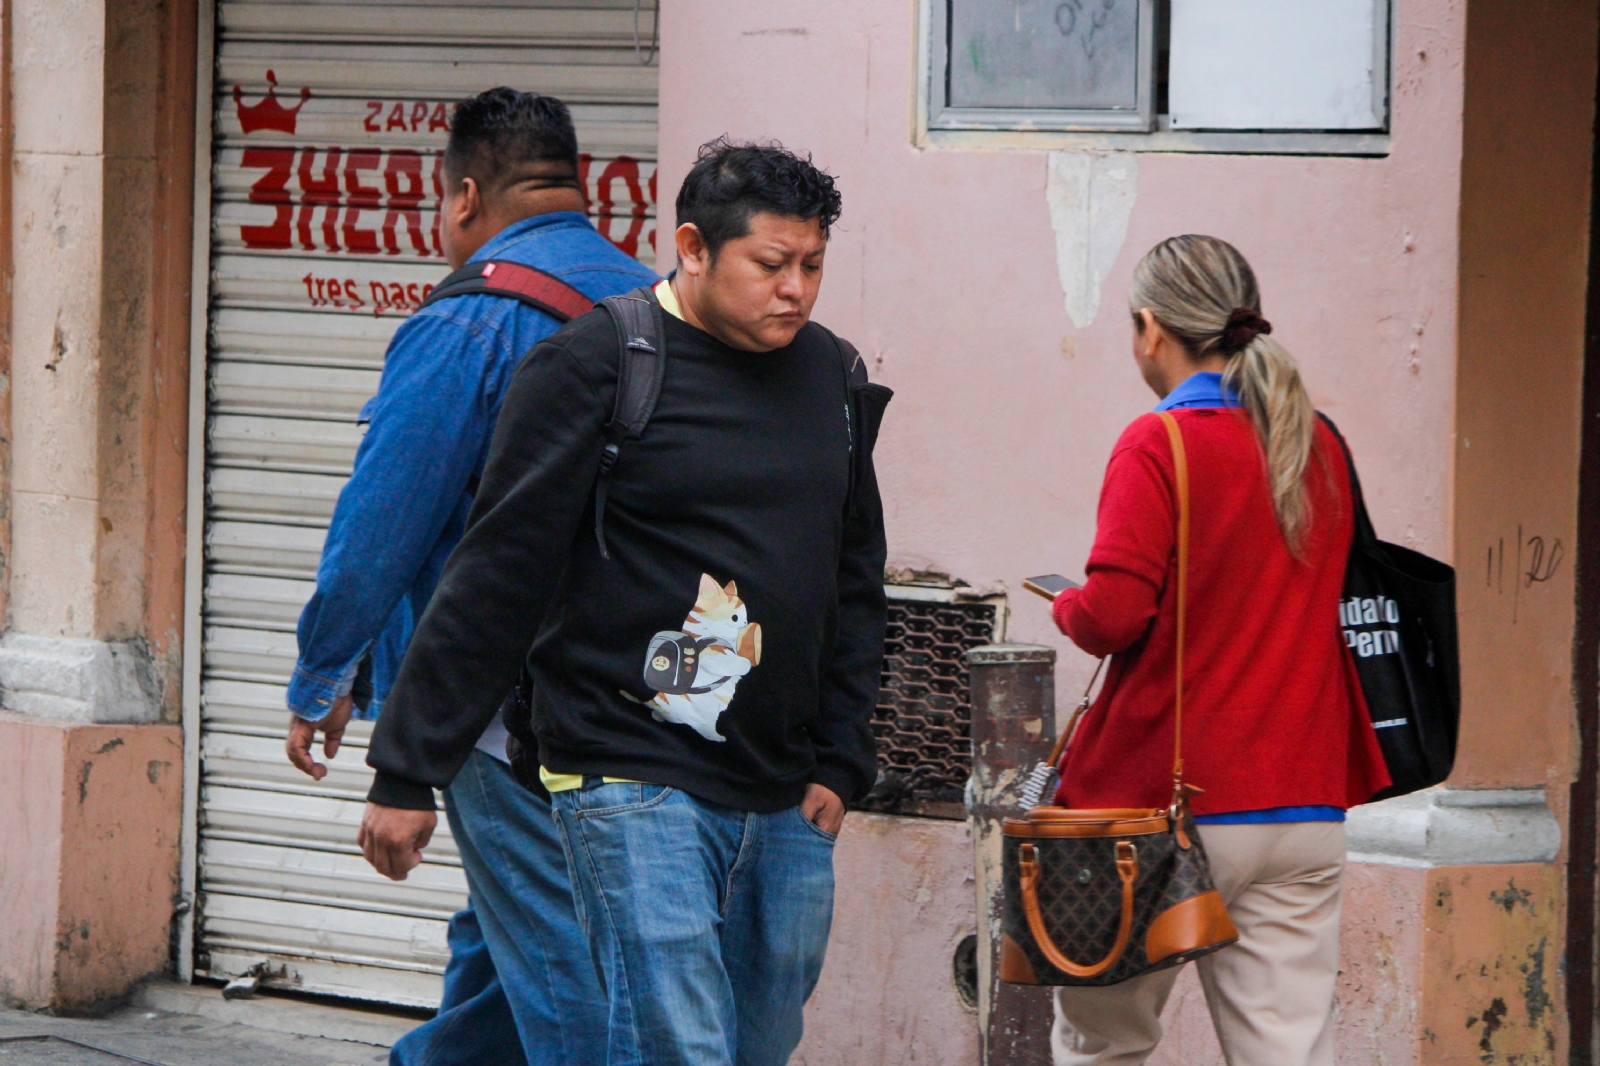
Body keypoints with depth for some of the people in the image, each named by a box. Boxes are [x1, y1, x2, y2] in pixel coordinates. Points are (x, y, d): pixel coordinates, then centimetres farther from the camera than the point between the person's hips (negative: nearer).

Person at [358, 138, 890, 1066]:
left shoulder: (832, 376, 12)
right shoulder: (594, 367, -7)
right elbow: (497, 580, -7)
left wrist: (840, 763, 15)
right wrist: (409, 772, -6)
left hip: (785, 808, 7)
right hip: (635, 783, -7)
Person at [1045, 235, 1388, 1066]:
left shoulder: (1159, 445, -10)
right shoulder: (1319, 445, 9)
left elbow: (1111, 615, -17)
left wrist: (1064, 610, 3)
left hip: (1167, 806, -5)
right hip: (1305, 810, 5)